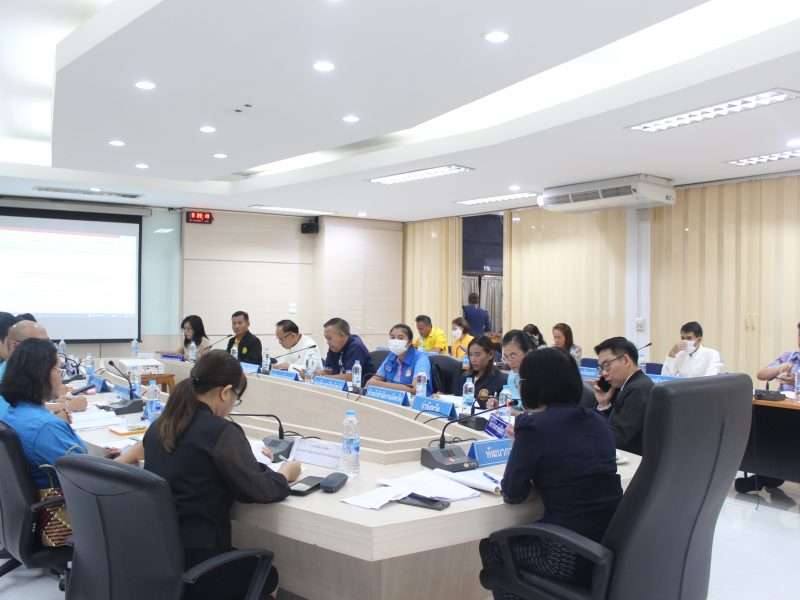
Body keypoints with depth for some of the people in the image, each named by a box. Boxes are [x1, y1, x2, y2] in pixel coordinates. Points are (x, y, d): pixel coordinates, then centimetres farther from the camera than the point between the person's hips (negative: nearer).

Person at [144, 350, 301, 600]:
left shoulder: (159, 426, 5)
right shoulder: (221, 431, -19)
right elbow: (258, 490, -15)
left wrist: (247, 457, 21)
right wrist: (285, 473, 5)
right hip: (191, 562, -7)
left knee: (249, 561, 30)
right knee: (267, 575, 21)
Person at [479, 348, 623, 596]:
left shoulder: (533, 424, -14)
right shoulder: (596, 420, 7)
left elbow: (512, 494, -6)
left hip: (571, 557, -7)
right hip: (613, 548, 7)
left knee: (491, 545, 21)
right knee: (521, 533, 32)